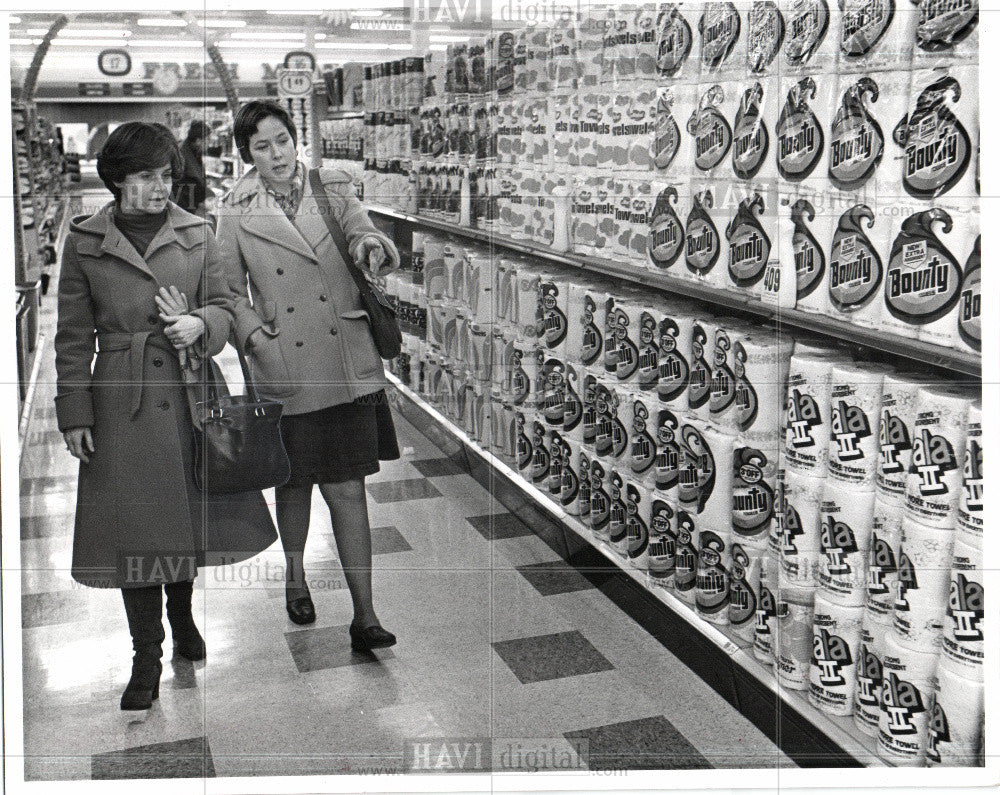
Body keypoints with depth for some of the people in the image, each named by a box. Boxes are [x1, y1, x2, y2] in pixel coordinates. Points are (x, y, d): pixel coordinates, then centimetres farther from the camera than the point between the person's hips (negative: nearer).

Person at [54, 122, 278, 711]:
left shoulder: (197, 234, 5)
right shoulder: (85, 241, 1)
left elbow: (224, 305, 8)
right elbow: (73, 336, 3)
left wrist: (199, 324, -15)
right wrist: (74, 412, -1)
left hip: (190, 393, 2)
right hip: (122, 401, -2)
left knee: (189, 510, 13)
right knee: (134, 526, 1)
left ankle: (182, 613, 42)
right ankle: (147, 658, 14)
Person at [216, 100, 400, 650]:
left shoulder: (334, 189, 5)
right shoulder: (236, 211, 1)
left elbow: (374, 245, 3)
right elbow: (229, 290, 7)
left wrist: (375, 247, -20)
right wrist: (255, 333, -9)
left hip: (347, 365, 0)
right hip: (285, 372, 0)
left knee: (348, 487, -1)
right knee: (295, 482, 14)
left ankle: (364, 617, 5)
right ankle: (295, 574, 43)